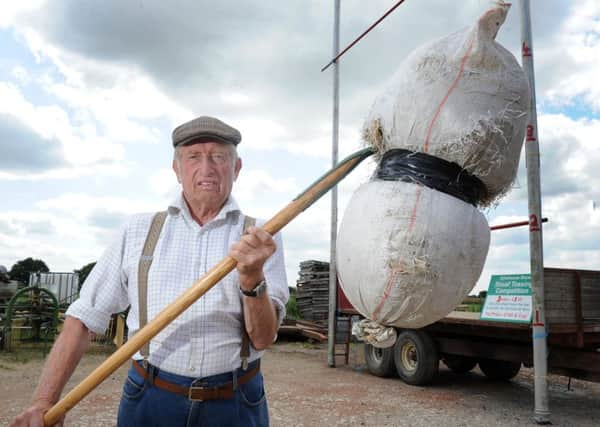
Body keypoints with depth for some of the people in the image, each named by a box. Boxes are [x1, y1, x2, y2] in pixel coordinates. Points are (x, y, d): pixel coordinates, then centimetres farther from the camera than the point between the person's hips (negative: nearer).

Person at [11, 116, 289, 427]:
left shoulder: (261, 238, -3)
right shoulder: (139, 231, 1)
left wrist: (253, 278, -26)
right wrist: (45, 401, -4)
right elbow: (85, 317, 2)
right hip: (151, 402, 1)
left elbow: (262, 338, -9)